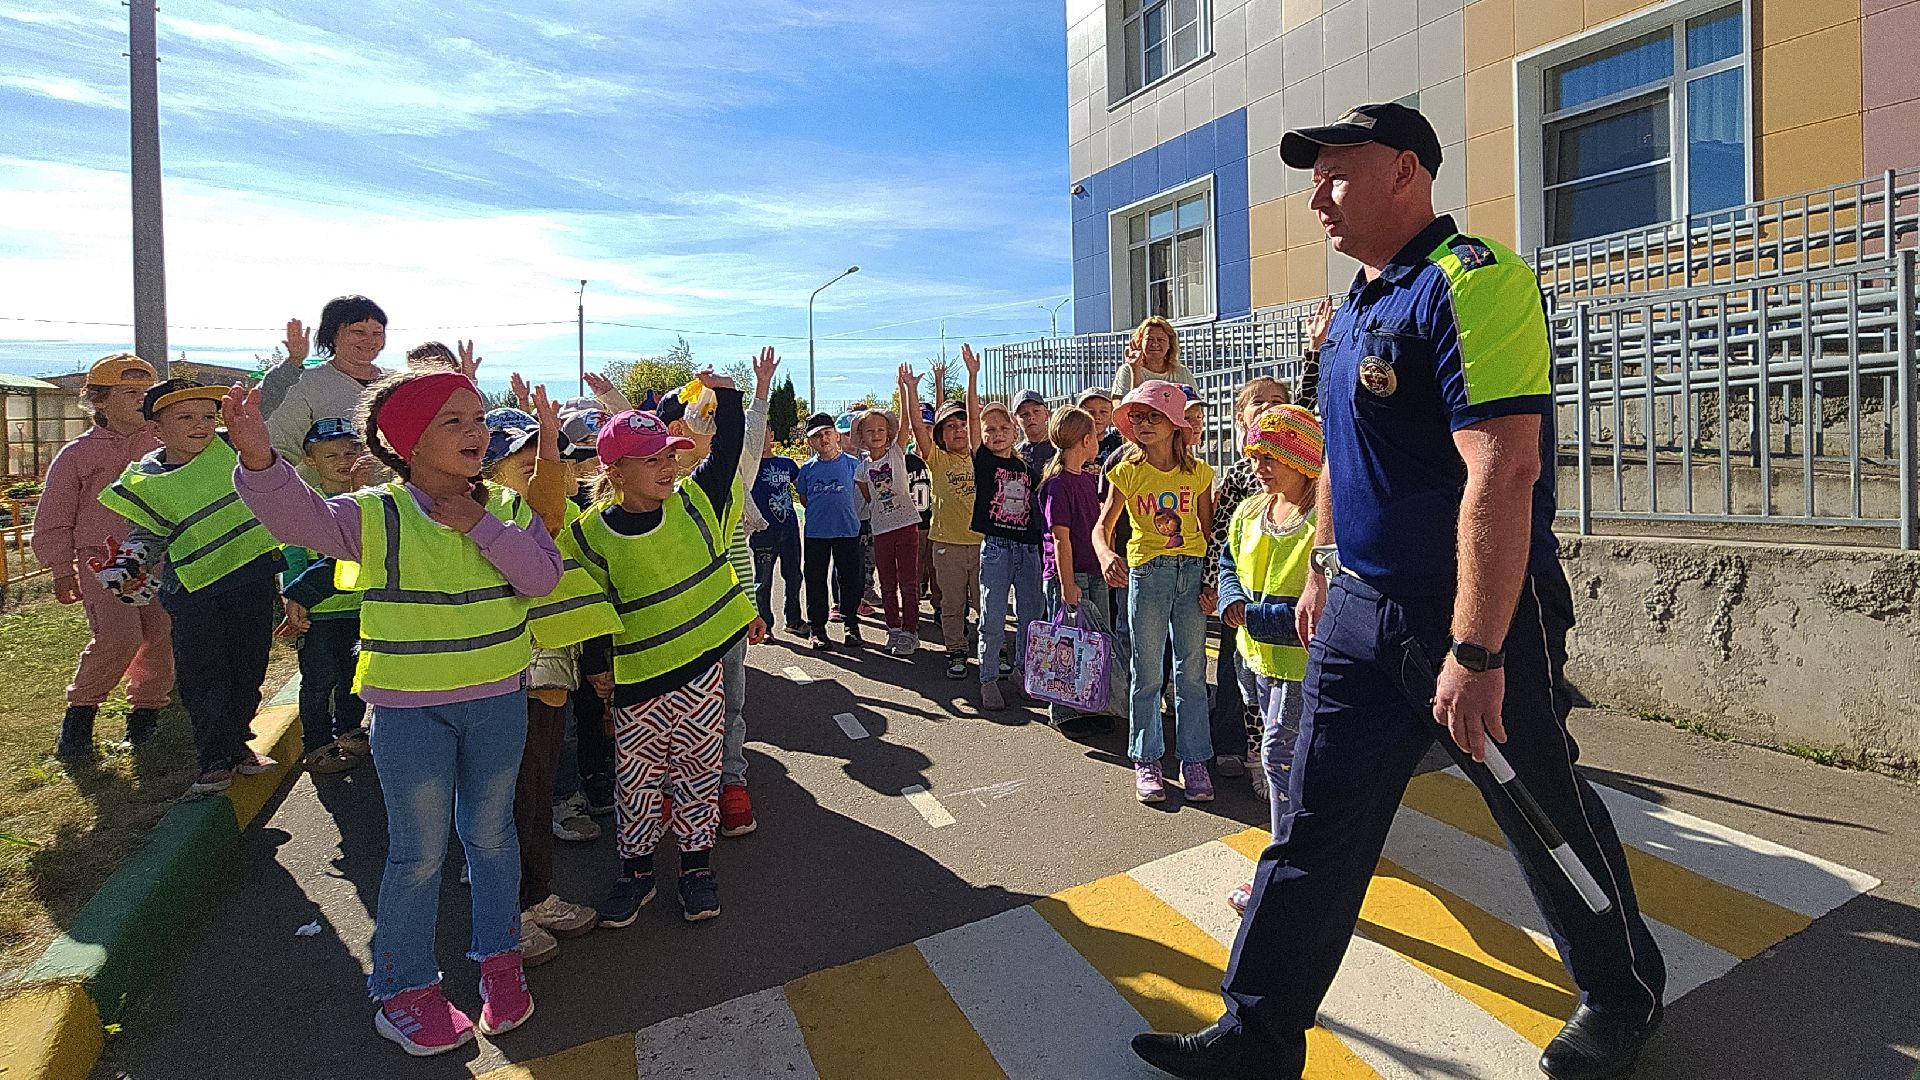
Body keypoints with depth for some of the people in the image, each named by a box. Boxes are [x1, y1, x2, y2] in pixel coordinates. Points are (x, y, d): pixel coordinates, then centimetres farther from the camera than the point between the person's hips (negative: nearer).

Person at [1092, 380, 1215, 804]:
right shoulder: (1127, 472, -1)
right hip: (1146, 573, -1)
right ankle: (1147, 762, 18)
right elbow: (1103, 525, -2)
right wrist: (1106, 554, -24)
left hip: (1192, 573, 1)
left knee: (1192, 673, 7)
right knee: (1147, 674, 6)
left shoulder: (1198, 472, 3)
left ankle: (1194, 761, 19)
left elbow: (1209, 529, 8)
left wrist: (1210, 580, -1)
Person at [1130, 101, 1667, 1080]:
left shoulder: (1471, 282, -17)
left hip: (1474, 625, -8)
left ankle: (1625, 992, 42)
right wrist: (1323, 570, 22)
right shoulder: (1352, 309, 13)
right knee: (1314, 826, 9)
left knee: (1543, 818, 14)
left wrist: (1476, 653, -29)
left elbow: (1503, 471, -26)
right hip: (1362, 614, 8)